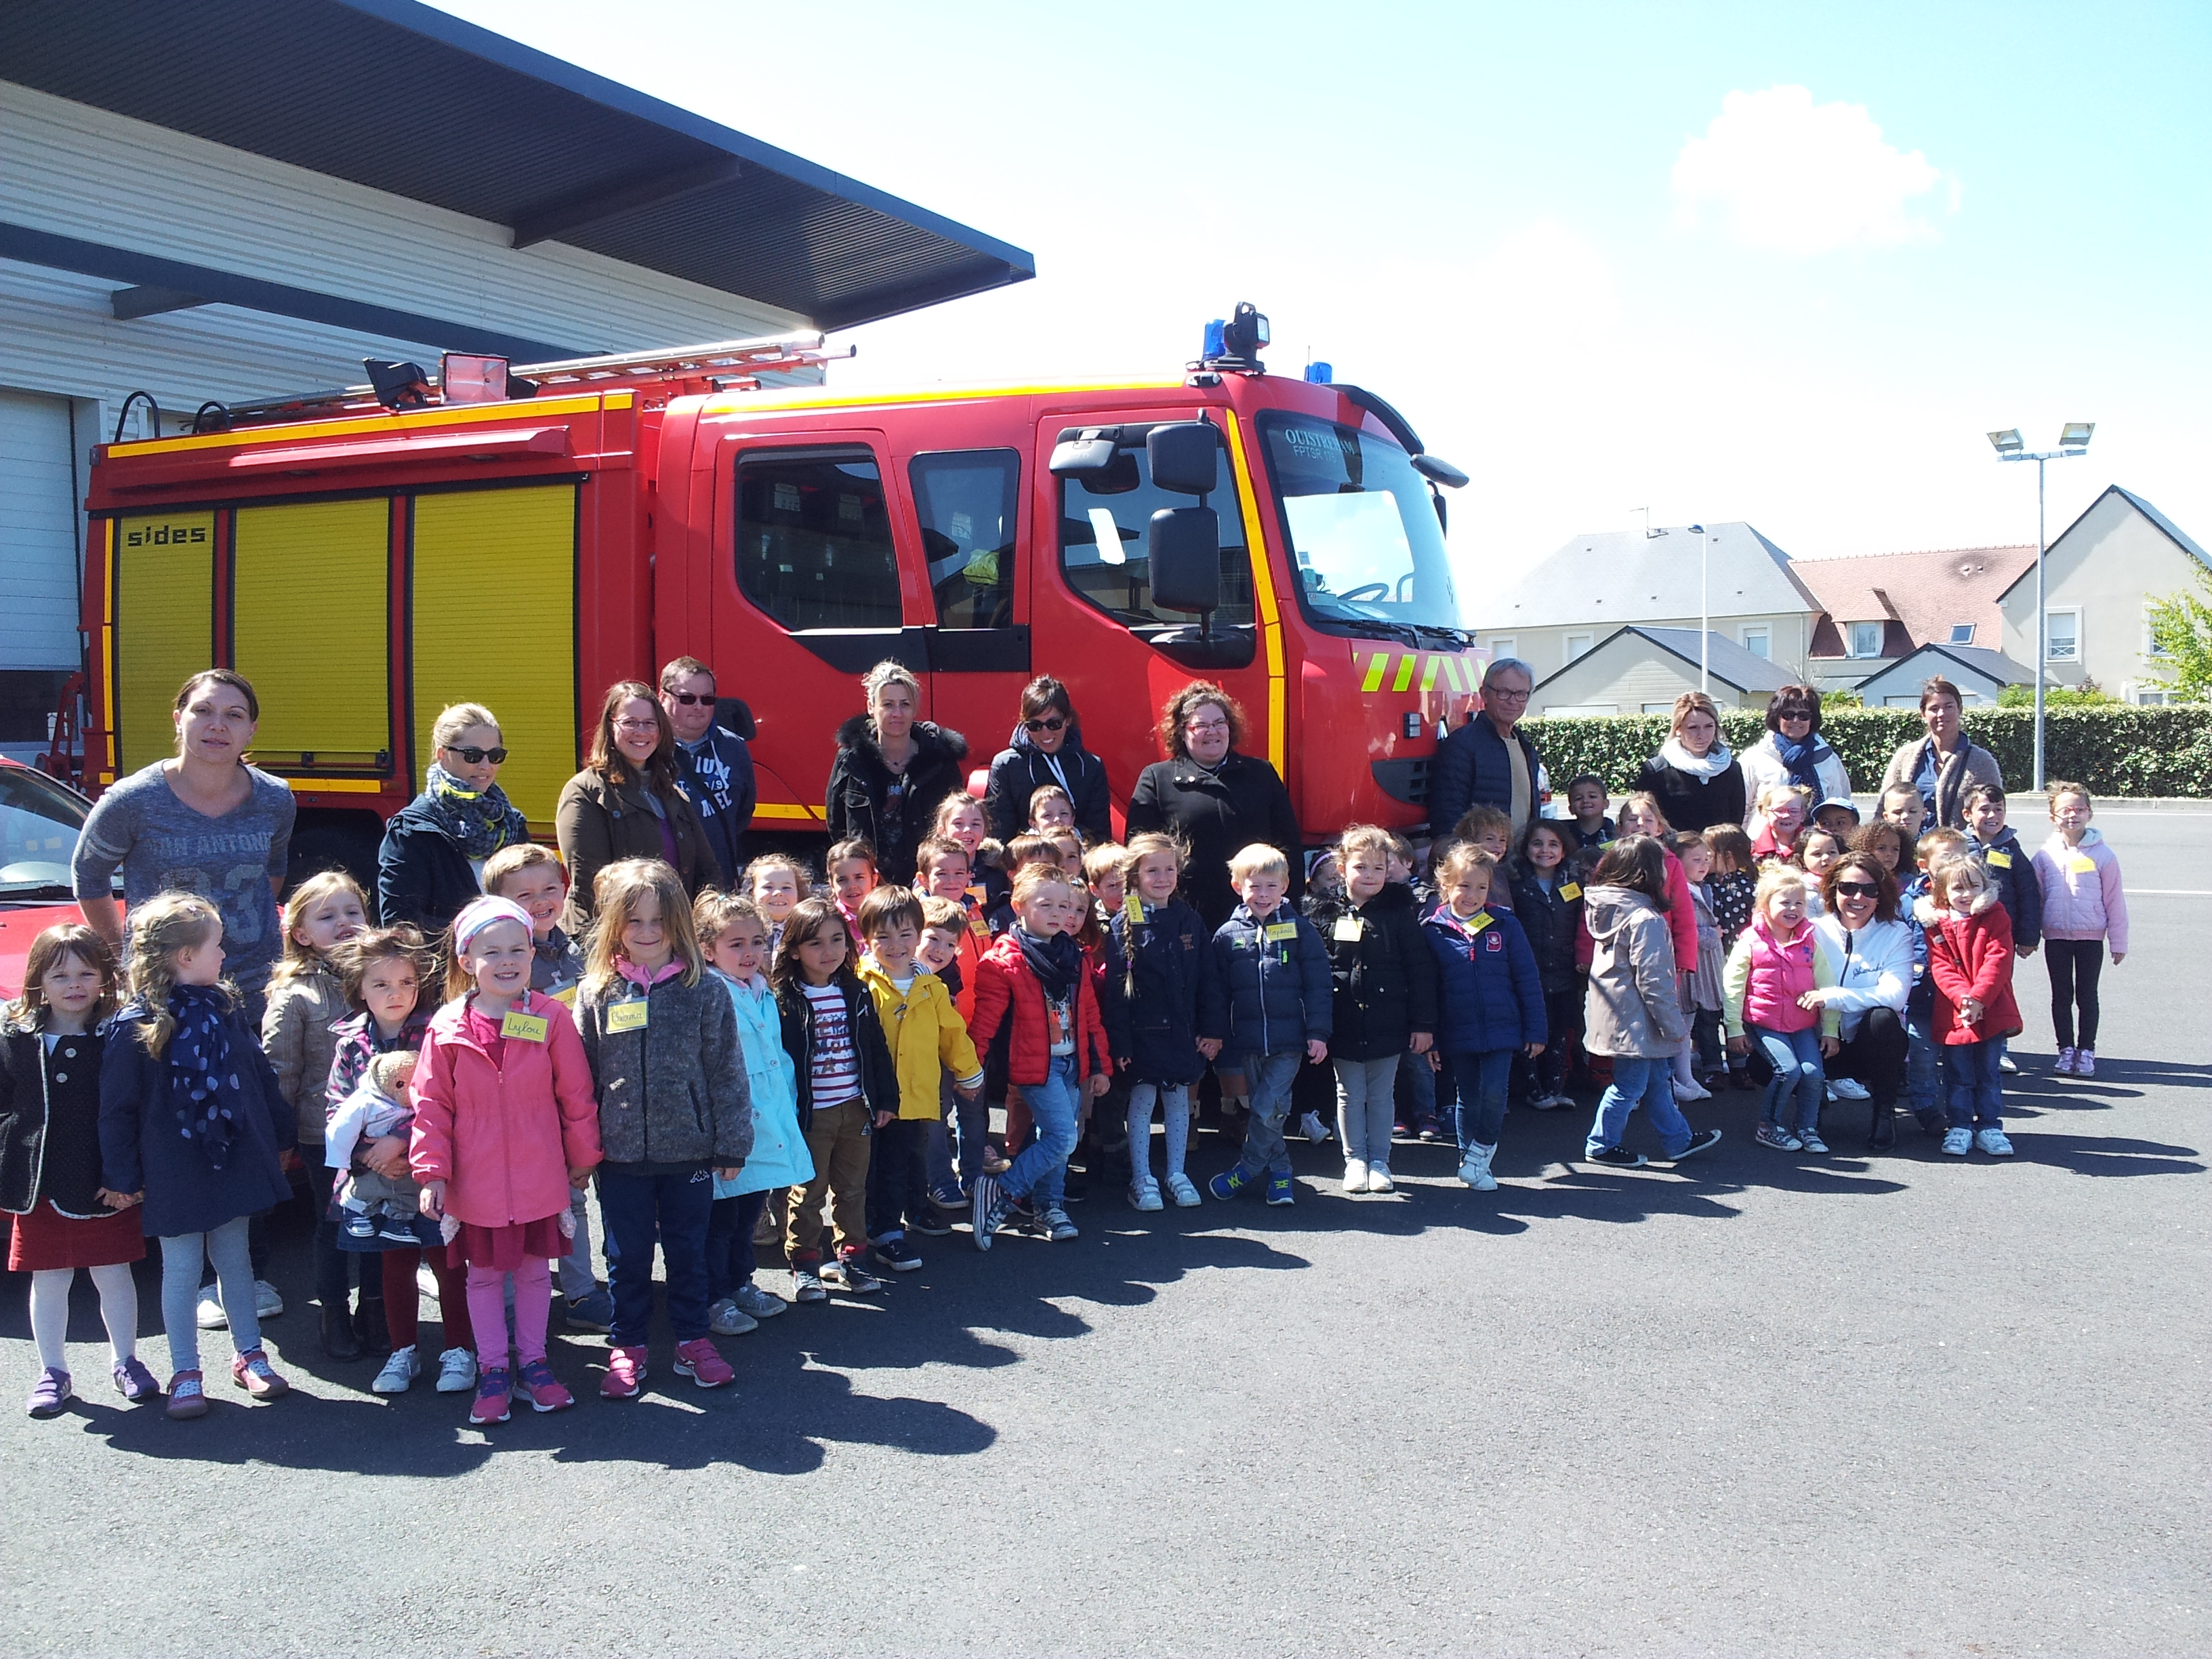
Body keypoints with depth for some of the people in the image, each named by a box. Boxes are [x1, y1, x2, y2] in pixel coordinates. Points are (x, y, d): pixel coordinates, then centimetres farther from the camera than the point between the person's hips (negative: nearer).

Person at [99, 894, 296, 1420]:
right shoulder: (135, 1027, -13)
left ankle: (250, 1356, 25)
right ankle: (185, 1374, 17)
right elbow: (117, 1109, -10)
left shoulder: (228, 1010, 4)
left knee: (235, 1260, 14)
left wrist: (281, 1139, 15)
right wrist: (122, 1178, -8)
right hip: (175, 1174, -5)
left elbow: (261, 1077, 12)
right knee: (182, 1270, 6)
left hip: (234, 1164, 5)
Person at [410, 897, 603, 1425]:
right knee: (483, 1272, 12)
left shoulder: (551, 1019, -6)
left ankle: (532, 1361, 28)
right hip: (476, 1180, 0)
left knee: (535, 1268, 13)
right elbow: (432, 1104, -1)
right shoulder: (447, 1028, -5)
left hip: (539, 1177, 0)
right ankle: (492, 1369, 25)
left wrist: (583, 1157, 5)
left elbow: (576, 1096, 1)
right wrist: (431, 1170, -6)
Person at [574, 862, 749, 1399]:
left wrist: (731, 1145, -1)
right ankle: (626, 1347, 26)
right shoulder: (597, 992, -1)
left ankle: (693, 1339, 27)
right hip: (620, 1154, 1)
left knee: (688, 1249, 12)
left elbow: (727, 1072, -1)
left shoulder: (705, 991, -4)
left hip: (689, 1150, 0)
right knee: (627, 1254, 11)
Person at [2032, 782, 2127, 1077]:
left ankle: (2086, 1051, 16)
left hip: (2091, 936, -2)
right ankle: (2066, 1050, 19)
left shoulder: (2101, 854, -6)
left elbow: (2114, 900, -2)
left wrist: (2118, 941, -1)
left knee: (2087, 995, 7)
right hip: (2056, 937, 2)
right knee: (2061, 995, 9)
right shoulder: (2045, 854, -1)